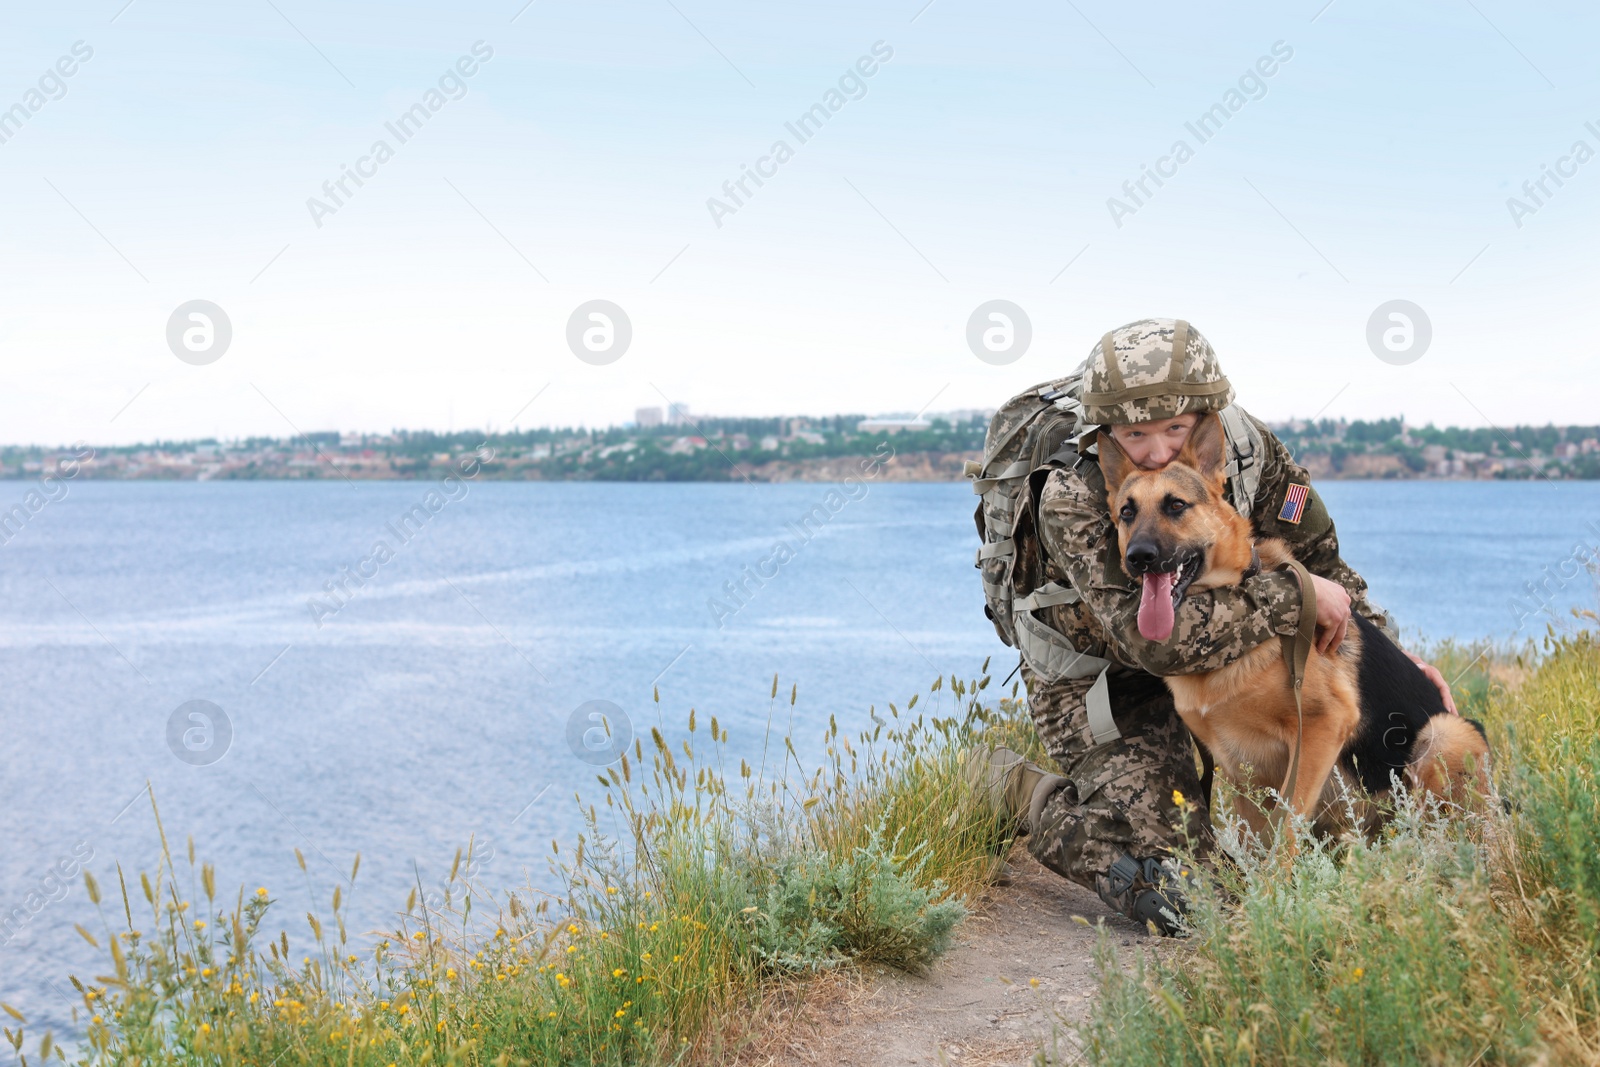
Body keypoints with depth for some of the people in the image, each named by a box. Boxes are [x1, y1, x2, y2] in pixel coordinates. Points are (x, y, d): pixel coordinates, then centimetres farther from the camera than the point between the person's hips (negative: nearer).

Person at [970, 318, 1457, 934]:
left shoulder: (1246, 445, -16)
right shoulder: (1073, 501, -32)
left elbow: (1318, 557, 0)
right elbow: (1152, 636, -41)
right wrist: (1295, 595, -37)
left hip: (1212, 654, 6)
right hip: (1103, 684, -6)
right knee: (1171, 887, -19)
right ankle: (1025, 792, 4)